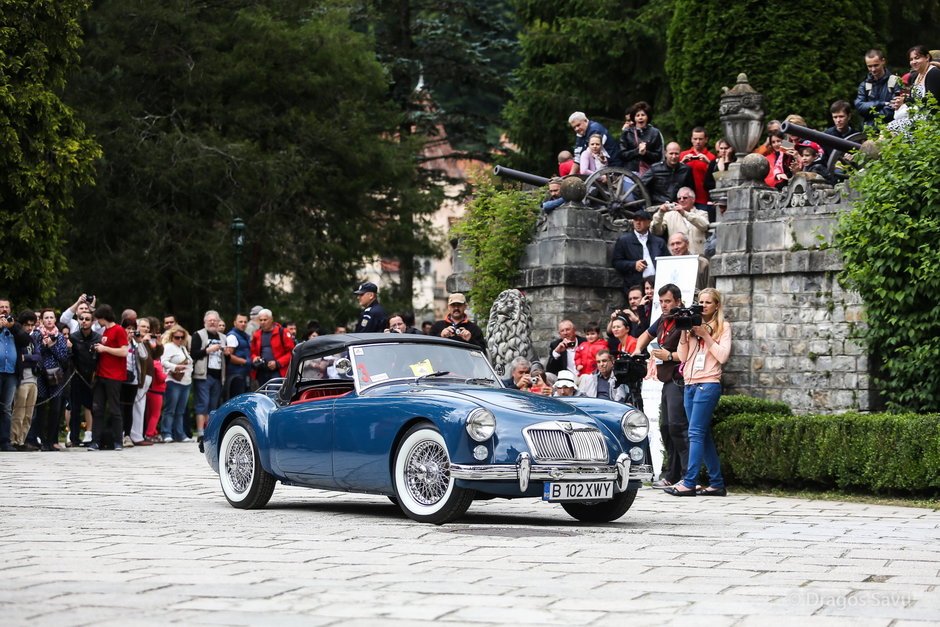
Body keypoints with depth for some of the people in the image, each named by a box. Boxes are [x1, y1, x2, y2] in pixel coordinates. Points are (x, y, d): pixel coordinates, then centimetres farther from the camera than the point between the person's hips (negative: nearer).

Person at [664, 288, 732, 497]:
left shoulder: (722, 326, 3)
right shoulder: (693, 325, 17)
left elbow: (723, 356, -8)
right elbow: (683, 357, 12)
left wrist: (705, 336, -11)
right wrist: (684, 333, 1)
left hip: (708, 384, -6)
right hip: (690, 385, 6)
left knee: (696, 433, -13)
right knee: (703, 436, 7)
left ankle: (689, 483, -17)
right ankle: (717, 483, 11)